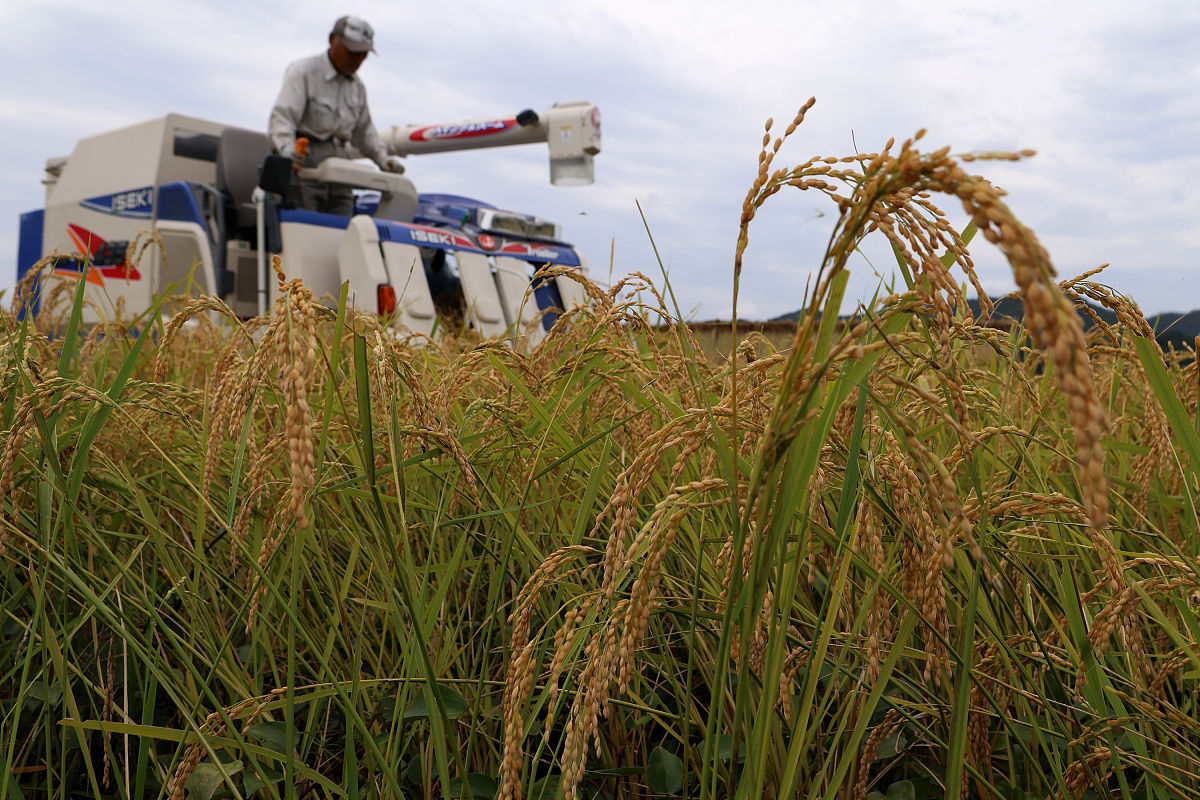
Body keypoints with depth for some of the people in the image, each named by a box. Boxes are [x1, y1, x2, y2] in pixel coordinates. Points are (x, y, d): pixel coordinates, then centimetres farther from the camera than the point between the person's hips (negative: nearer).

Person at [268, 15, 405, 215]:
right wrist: (287, 147, -36)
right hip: (303, 162, -6)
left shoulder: (357, 85, 17)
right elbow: (282, 117, -16)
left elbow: (364, 129, 27)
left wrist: (382, 158, 12)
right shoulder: (302, 72, -5)